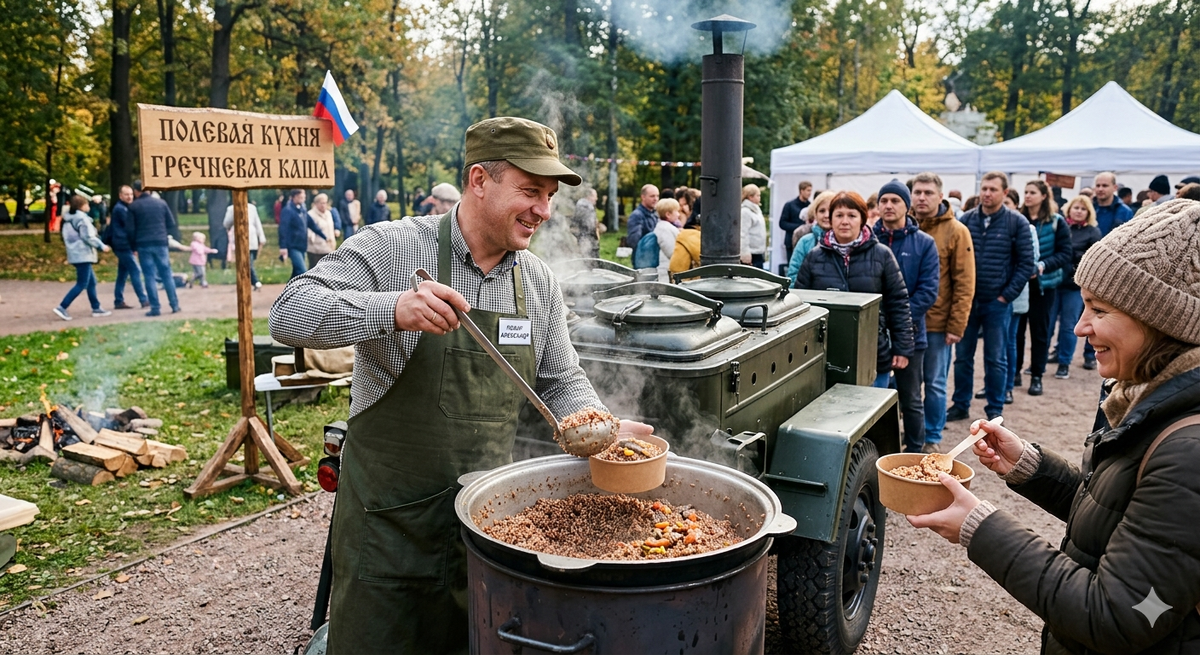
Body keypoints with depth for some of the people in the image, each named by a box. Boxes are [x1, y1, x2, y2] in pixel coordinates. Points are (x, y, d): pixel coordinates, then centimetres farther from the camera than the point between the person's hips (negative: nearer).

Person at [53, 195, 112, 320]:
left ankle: (96, 308, 19)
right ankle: (62, 307, -12)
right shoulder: (82, 218, -14)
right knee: (82, 284, -8)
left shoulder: (68, 219, 15)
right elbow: (89, 237, -18)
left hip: (75, 254, 10)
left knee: (91, 282, 15)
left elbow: (67, 237, 19)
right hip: (83, 255, -10)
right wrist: (102, 246, -7)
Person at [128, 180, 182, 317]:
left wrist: (133, 246, 8)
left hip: (143, 245, -2)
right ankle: (175, 305, 7)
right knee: (167, 274, 8)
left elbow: (131, 229, -1)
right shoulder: (160, 203, 6)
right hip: (161, 243, 2)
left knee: (149, 276, 1)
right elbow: (171, 224, 6)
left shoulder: (133, 206, 0)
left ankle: (155, 307, -1)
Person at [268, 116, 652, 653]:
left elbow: (560, 383, 11)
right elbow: (290, 314, -19)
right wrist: (392, 310, -35)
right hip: (388, 522, -4)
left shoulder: (539, 281, 3)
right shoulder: (393, 247, -12)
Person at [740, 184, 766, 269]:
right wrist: (745, 253, -24)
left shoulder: (756, 209, 16)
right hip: (751, 255, -10)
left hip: (758, 253, 10)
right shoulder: (745, 212, -14)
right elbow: (743, 234, -20)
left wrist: (763, 251, 21)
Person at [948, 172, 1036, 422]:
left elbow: (1026, 263, -3)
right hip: (966, 299, 2)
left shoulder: (1017, 223, -4)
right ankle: (960, 405, 22)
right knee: (962, 356, 10)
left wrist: (1007, 295, -8)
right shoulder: (966, 219, 2)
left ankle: (995, 410, 19)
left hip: (997, 302, -2)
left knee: (996, 359, 8)